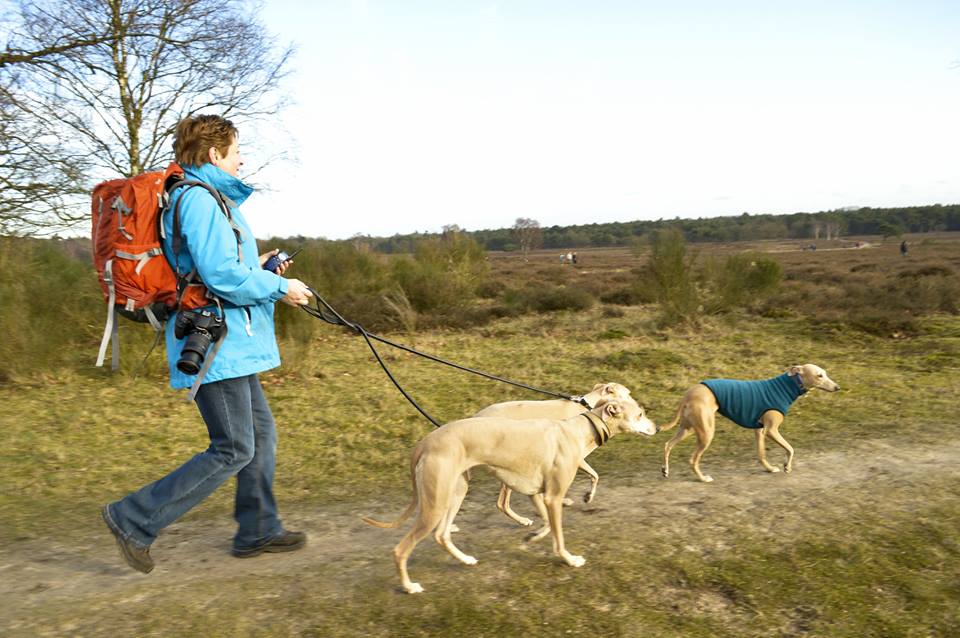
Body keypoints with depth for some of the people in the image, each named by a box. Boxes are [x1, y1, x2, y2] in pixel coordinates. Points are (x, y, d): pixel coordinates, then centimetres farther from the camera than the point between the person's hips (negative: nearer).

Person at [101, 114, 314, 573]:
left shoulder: (207, 197, 17)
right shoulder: (200, 200, -15)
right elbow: (221, 275, -24)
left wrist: (255, 270, 15)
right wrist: (278, 287, -12)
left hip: (226, 342, 11)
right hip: (215, 346, -11)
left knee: (261, 433, 15)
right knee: (234, 450, -5)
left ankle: (258, 530, 26)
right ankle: (135, 519, 6)